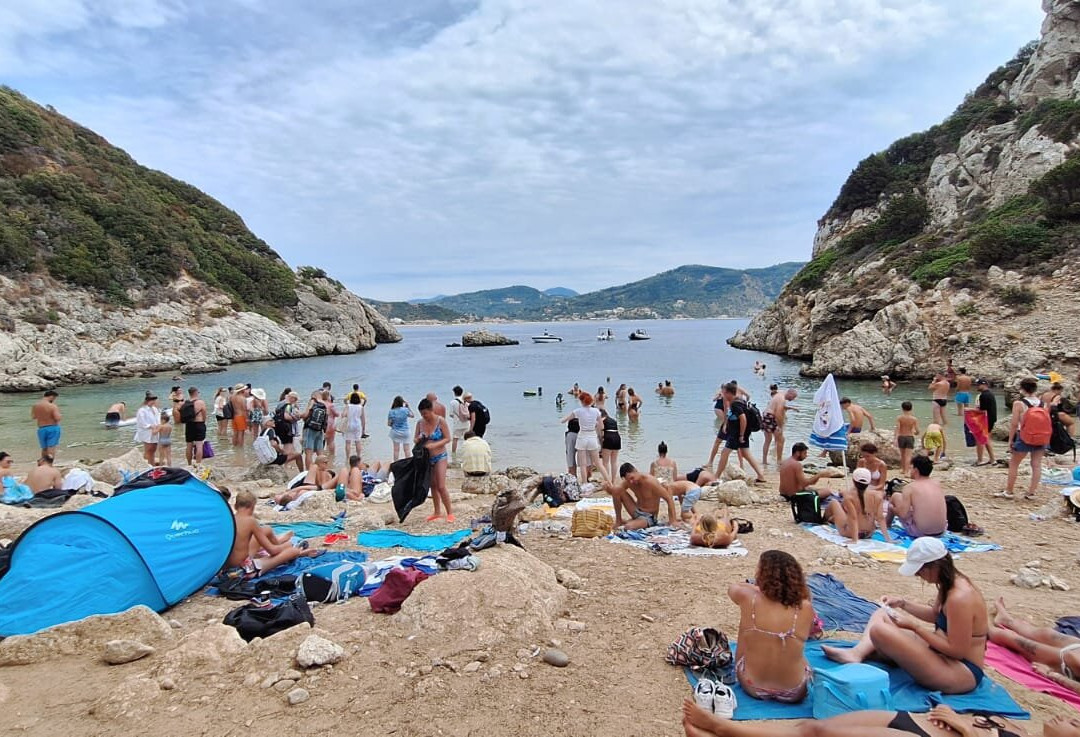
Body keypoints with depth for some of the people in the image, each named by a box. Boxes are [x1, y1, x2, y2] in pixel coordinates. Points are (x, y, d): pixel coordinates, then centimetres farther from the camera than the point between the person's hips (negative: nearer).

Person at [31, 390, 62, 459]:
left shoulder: (35, 405, 3)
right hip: (53, 428, -6)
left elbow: (33, 416, 16)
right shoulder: (53, 406, -16)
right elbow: (57, 418, -21)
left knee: (44, 449, 20)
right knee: (51, 448, -5)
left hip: (41, 429, 6)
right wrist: (61, 416, 0)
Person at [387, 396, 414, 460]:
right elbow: (413, 415, 7)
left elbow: (388, 424, -6)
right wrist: (408, 407, 9)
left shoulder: (391, 412, -8)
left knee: (396, 450, 7)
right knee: (406, 449, 8)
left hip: (395, 432, 1)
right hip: (405, 432, -1)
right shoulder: (405, 410, -11)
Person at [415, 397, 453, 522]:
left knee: (441, 486, -10)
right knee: (433, 486, 12)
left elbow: (447, 439, -11)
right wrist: (417, 440, -15)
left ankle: (450, 513, 1)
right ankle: (438, 512, 24)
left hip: (440, 457, -5)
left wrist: (434, 445, -25)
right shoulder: (420, 423, 1)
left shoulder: (440, 421, -11)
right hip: (426, 458, 5)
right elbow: (415, 439, 9)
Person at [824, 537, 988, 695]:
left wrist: (914, 625, -21)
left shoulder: (960, 597, -27)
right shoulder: (950, 584, 3)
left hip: (961, 673, -10)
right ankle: (857, 653, -7)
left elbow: (956, 650, -25)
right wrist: (903, 604, 6)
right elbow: (935, 615, 20)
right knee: (881, 614, 14)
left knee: (879, 630, -24)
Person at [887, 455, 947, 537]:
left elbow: (903, 514, -16)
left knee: (895, 496, 12)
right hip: (941, 531, 5)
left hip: (919, 532, -5)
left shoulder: (909, 487, -12)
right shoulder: (937, 483, 3)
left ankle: (887, 523, 36)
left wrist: (892, 508, 6)